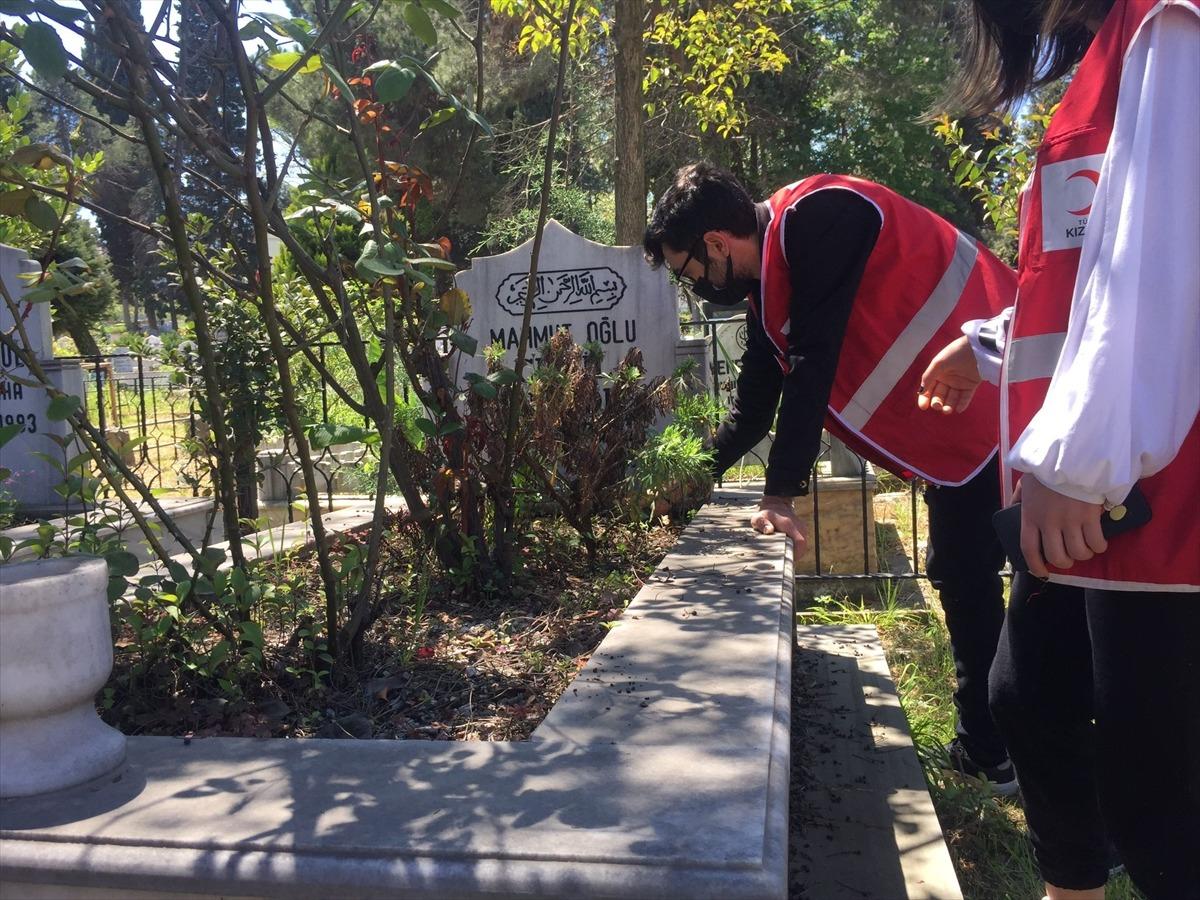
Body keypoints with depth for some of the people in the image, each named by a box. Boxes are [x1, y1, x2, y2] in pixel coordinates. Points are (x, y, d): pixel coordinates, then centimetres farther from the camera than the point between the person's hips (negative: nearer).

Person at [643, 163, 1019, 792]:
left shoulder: (817, 218, -20)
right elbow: (754, 405, 16)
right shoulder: (766, 287, 7)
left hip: (1011, 397, -9)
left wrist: (781, 494, -23)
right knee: (962, 576, 13)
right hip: (965, 429, 9)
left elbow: (813, 361, -25)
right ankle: (983, 746, 25)